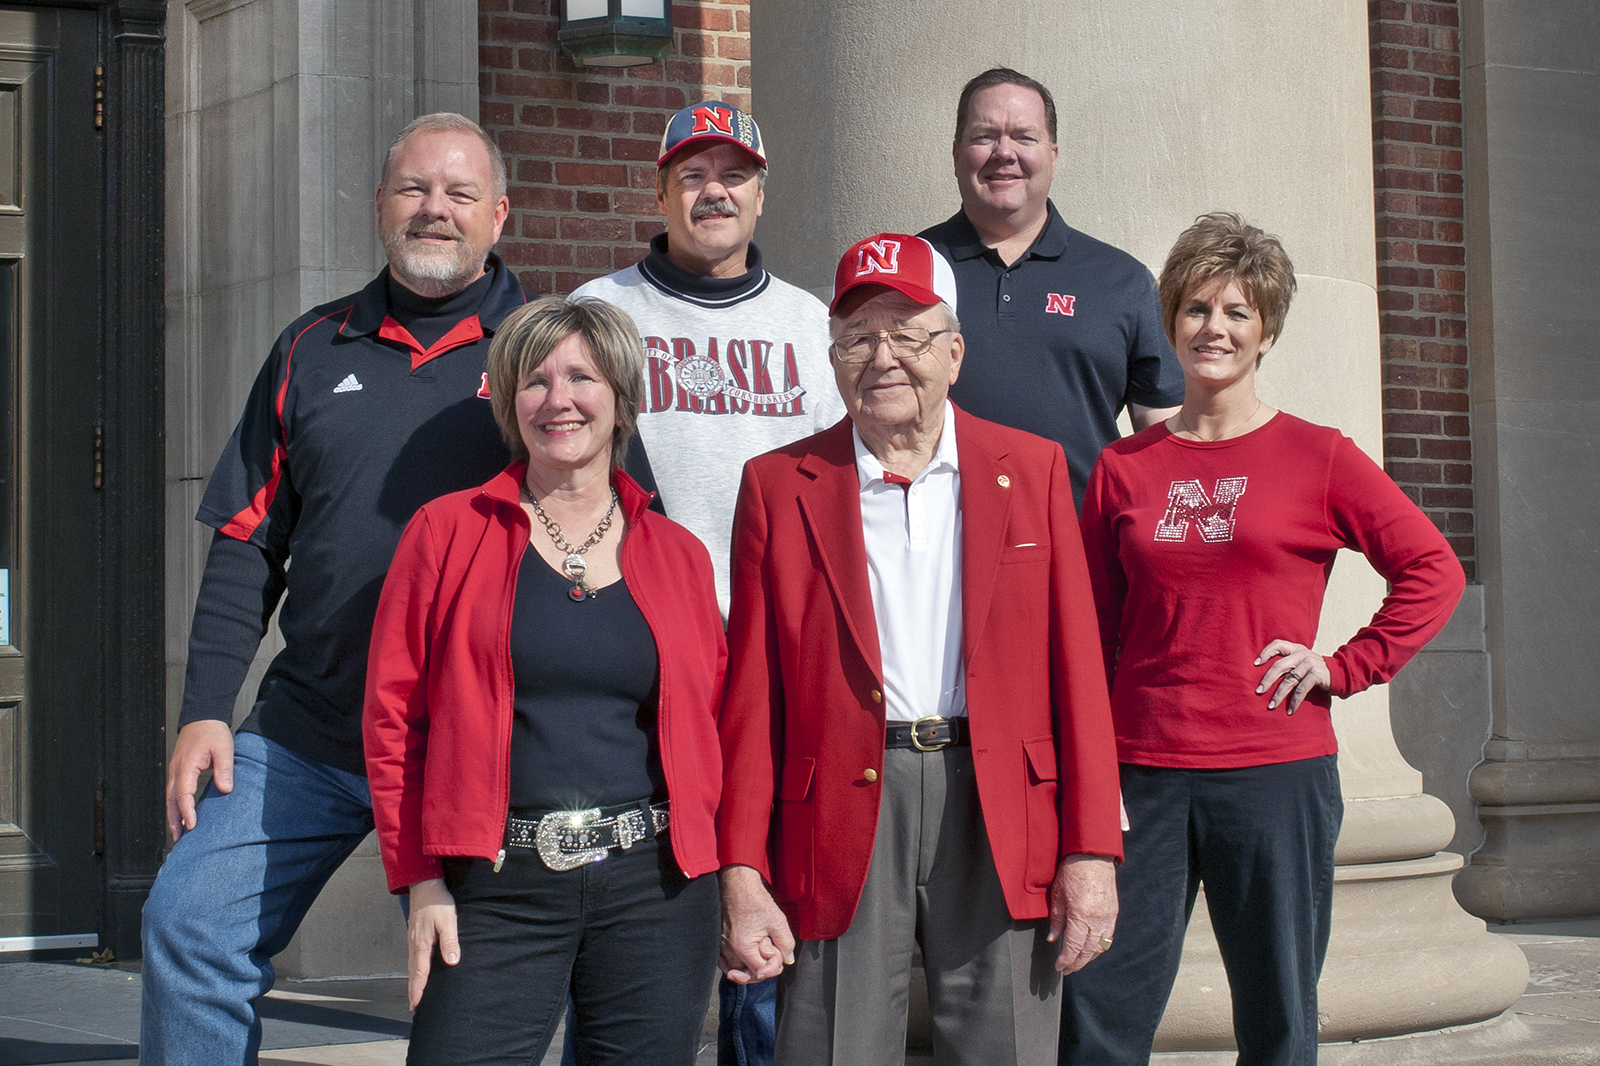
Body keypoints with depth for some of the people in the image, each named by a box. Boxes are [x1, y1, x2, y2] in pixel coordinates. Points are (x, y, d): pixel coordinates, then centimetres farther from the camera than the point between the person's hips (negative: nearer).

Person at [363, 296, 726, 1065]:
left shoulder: (676, 554, 12)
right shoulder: (448, 533, 6)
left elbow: (713, 726, 14)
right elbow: (393, 714, 3)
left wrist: (736, 877, 2)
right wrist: (421, 880, -4)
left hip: (654, 888, 2)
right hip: (498, 886, -2)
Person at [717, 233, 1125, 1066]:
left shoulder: (1032, 468, 9)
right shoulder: (779, 485, 7)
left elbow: (1075, 666, 5)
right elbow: (752, 695, 4)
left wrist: (1091, 853, -3)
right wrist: (742, 878, -3)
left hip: (1001, 816, 1)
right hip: (842, 817, 0)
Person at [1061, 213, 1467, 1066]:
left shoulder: (1317, 457, 2)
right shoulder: (1124, 469, 7)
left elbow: (1433, 572, 4)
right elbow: (1094, 634, 9)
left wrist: (1345, 668, -4)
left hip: (1277, 774, -1)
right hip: (1142, 777, 1)